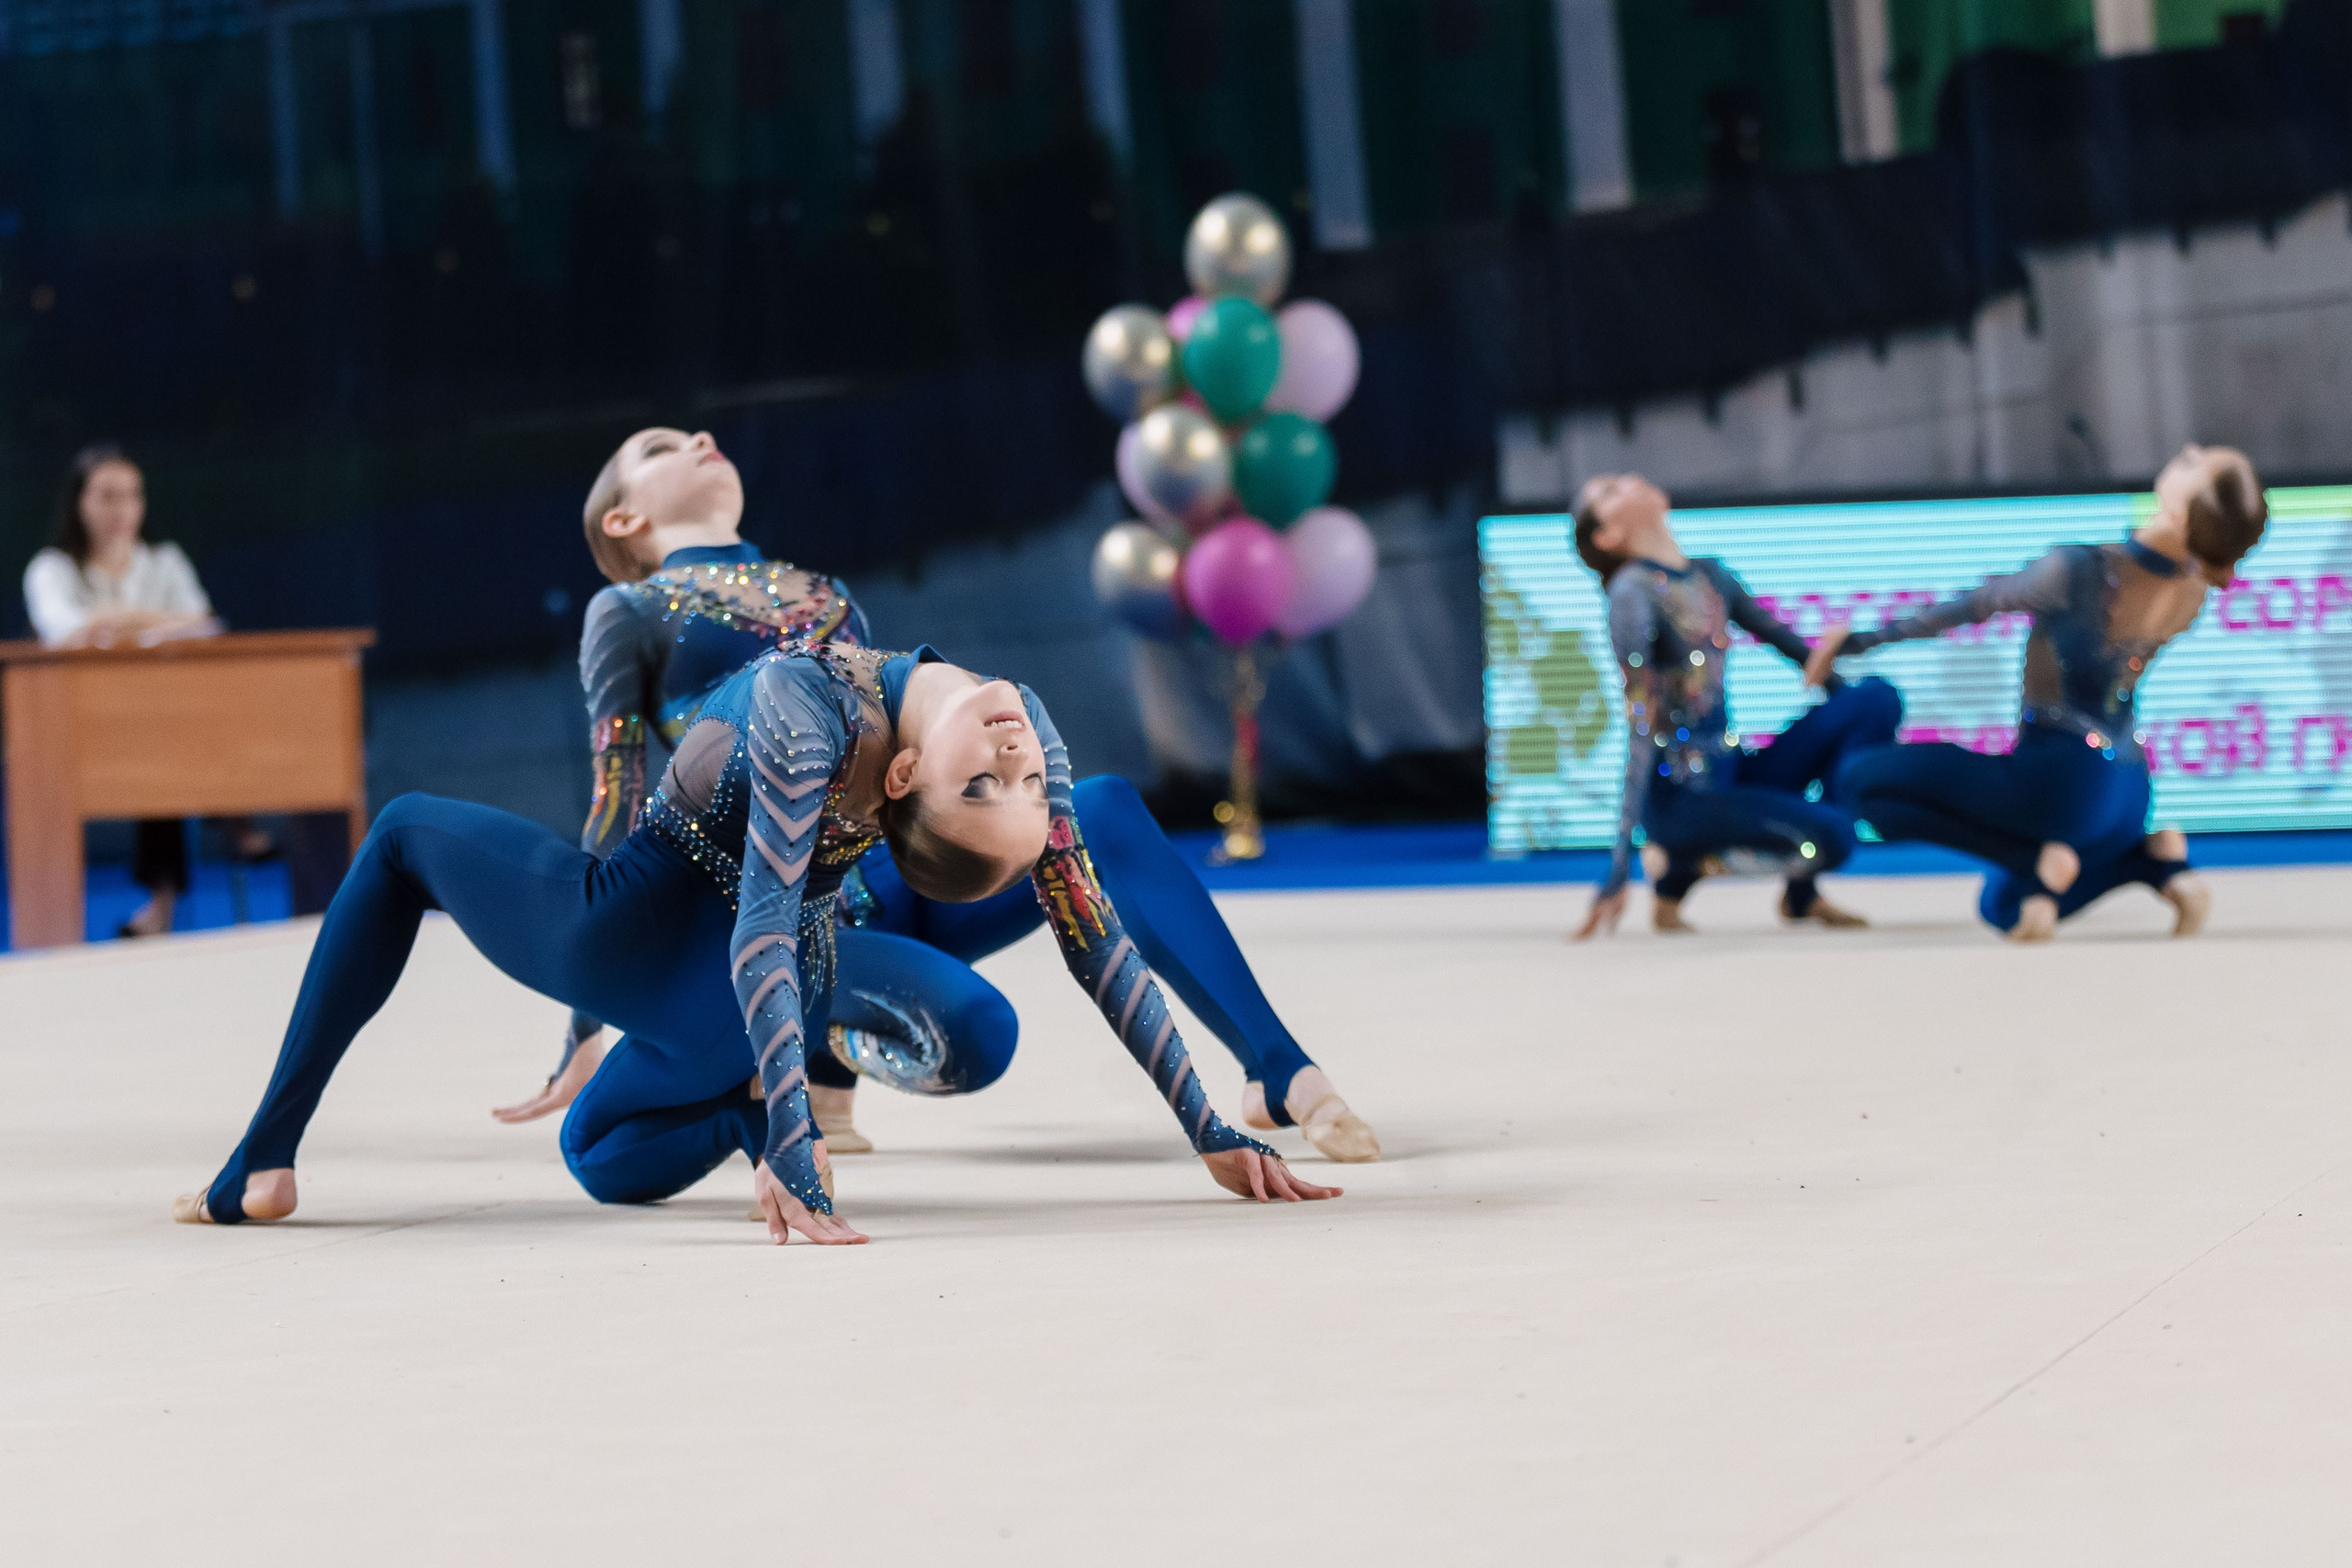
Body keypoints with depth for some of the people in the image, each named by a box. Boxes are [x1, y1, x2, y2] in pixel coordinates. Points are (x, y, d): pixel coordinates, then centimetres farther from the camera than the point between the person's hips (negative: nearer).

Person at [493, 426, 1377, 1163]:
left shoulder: (825, 595, 25)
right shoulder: (630, 613, 7)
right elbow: (614, 807, 1)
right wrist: (586, 1030, -1)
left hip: (906, 871, 6)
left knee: (1104, 809, -21)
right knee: (973, 1031, -34)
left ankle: (1283, 1076, -26)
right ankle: (815, 1058, -1)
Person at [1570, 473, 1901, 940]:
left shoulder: (1710, 575, 9)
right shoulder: (1633, 592, -14)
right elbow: (1641, 727, -20)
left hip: (1734, 773, 8)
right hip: (1678, 795, -8)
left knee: (1875, 700, -2)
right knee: (1829, 836, -27)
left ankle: (1803, 891, 0)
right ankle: (1678, 866, -3)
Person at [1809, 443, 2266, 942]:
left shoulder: (2078, 570, -24)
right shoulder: (2194, 588, -5)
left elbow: (1968, 609, -12)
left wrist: (1857, 640, -1)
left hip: (2060, 781, -7)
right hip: (2129, 785, 7)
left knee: (1861, 781, -1)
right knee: (2001, 906, 30)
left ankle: (2038, 861, -10)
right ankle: (2157, 858, 6)